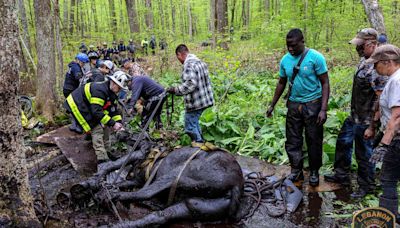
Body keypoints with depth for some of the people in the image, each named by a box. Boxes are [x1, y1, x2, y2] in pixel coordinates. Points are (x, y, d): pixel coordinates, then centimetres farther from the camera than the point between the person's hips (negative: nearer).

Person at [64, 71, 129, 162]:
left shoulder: (111, 93, -1)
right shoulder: (99, 90, -32)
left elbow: (113, 109, 1)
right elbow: (97, 111, -36)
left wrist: (118, 122, -13)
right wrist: (112, 123, -34)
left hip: (87, 106, 10)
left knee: (105, 126, 4)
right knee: (97, 129, -16)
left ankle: (107, 151, 13)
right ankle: (102, 159, -15)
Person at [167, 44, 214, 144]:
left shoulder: (188, 64, -18)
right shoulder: (200, 62, 12)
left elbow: (190, 84, -28)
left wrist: (175, 90, -19)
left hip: (195, 103, -10)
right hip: (205, 100, 10)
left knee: (190, 127, 1)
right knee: (194, 122, 24)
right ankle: (200, 142, 33)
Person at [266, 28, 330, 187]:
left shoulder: (316, 57, -12)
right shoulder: (285, 60, 2)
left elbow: (325, 83, -10)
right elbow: (281, 83, 13)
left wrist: (323, 109, -18)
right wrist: (272, 105, 13)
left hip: (312, 104, -4)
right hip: (293, 104, 4)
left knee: (314, 140, 6)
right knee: (293, 140, 8)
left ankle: (314, 172, 23)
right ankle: (296, 171, 22)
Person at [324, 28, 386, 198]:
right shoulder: (364, 60, 6)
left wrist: (372, 127, -23)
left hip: (365, 121, -10)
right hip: (354, 117, 10)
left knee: (364, 154, 7)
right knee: (343, 143, 21)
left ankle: (366, 186, 27)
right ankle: (342, 176, 39)